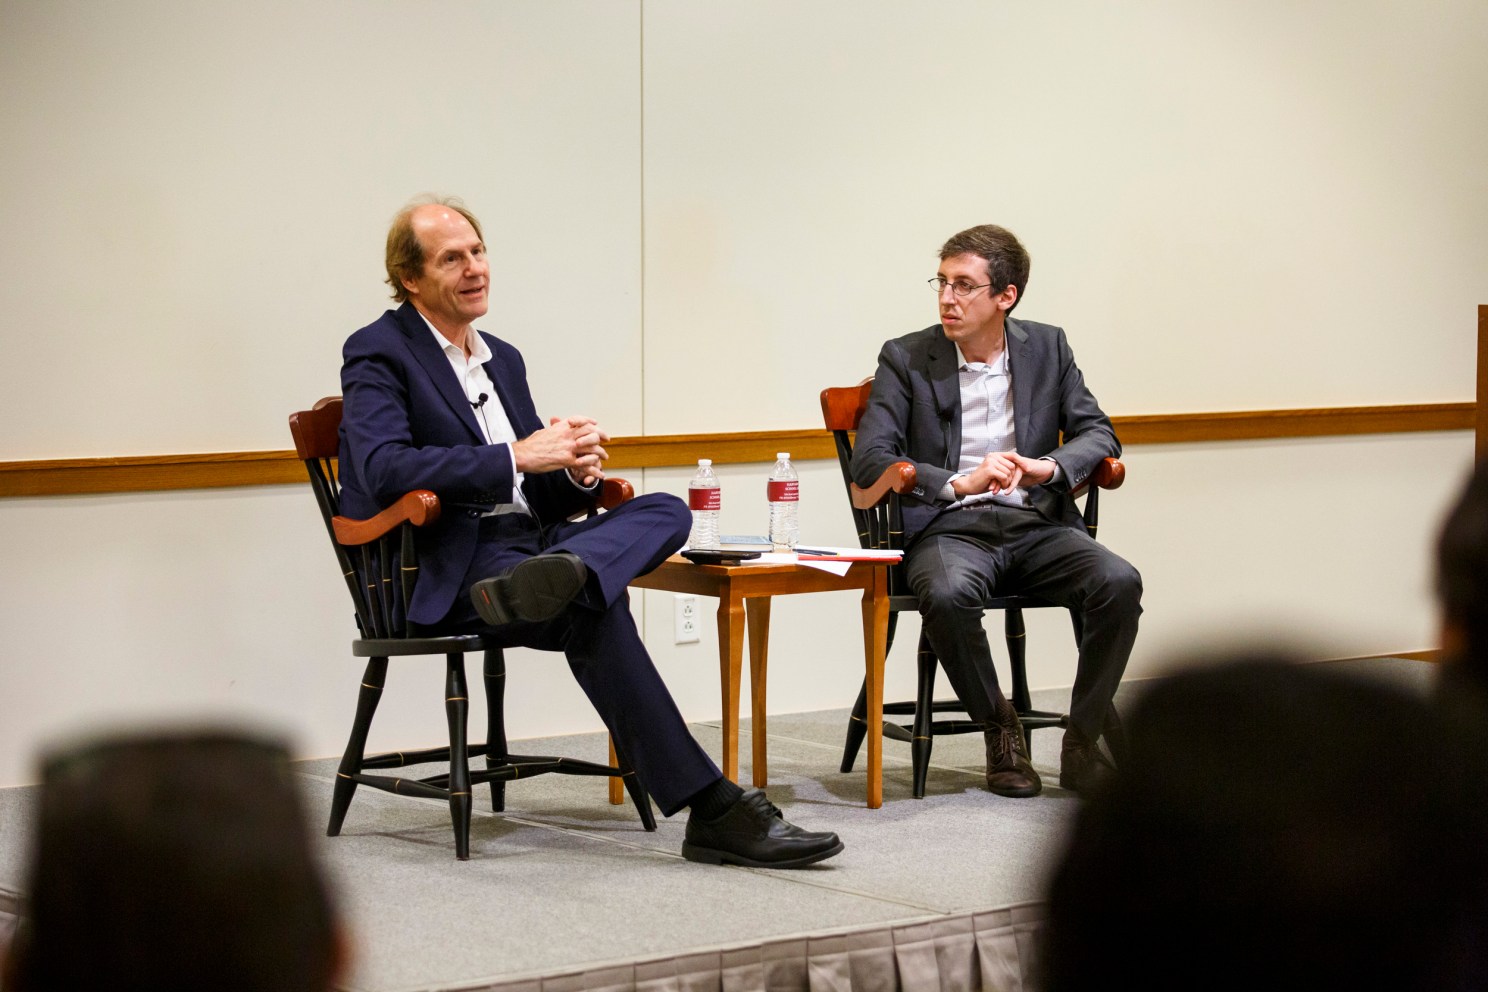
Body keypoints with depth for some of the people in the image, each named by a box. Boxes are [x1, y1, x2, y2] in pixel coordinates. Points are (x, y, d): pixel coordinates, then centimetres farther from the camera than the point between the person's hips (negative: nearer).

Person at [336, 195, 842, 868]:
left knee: (665, 510, -17)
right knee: (591, 602, -33)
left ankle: (552, 577, -51)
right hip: (445, 571, -7)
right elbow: (383, 470, -19)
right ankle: (712, 810, -37)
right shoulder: (377, 354, 0)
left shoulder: (503, 358, 24)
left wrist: (577, 471, -3)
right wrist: (516, 457, -21)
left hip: (529, 540, 7)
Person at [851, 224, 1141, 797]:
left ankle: (1084, 742, -11)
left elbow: (1097, 434, 10)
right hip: (948, 528, -2)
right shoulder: (907, 359, 3)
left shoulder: (1047, 348, 12)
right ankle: (1000, 733, -13)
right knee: (948, 594, -37)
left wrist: (1046, 466, -13)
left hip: (1036, 524, 3)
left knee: (1119, 583, -27)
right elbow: (870, 461, -6)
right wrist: (958, 483, -21)